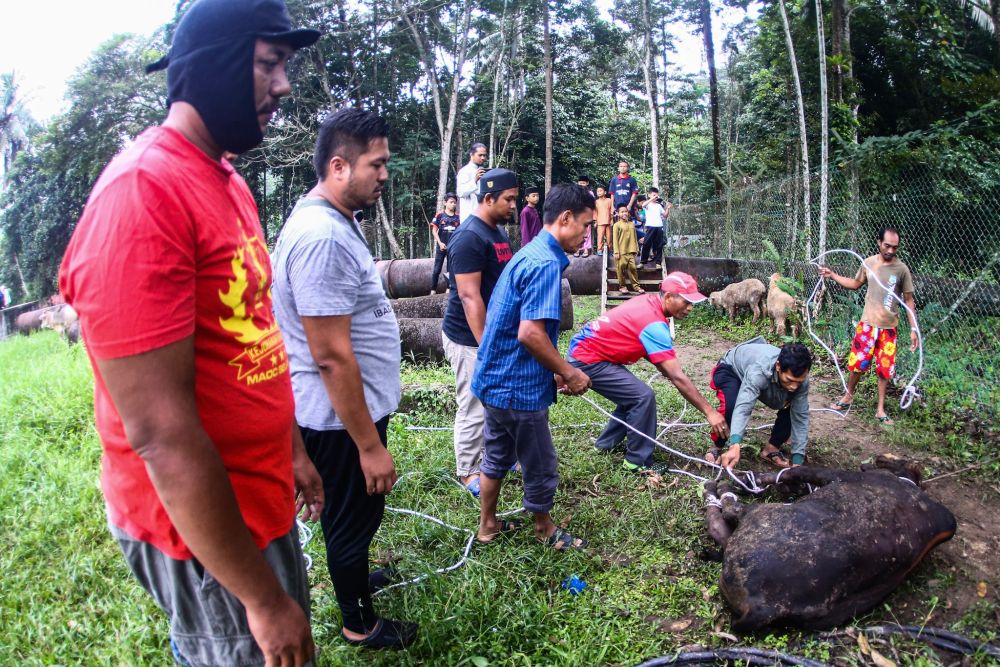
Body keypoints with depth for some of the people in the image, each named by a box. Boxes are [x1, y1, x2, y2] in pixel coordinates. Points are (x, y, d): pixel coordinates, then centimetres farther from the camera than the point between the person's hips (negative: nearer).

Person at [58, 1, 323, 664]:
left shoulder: (229, 182, 6)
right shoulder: (141, 193, -25)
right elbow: (162, 436, -27)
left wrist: (294, 451, 18)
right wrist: (263, 597, -20)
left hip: (263, 500, 9)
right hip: (203, 528, -9)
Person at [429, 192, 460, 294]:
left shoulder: (458, 216, 5)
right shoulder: (440, 215, -2)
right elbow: (434, 230, -2)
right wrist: (440, 243, -11)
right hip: (441, 246, -2)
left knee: (451, 269, 7)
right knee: (437, 269, 0)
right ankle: (433, 290, 5)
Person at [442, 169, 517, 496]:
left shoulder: (498, 232, 10)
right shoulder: (469, 238, -19)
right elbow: (469, 297, -23)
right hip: (469, 338, -9)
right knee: (474, 408, 1)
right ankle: (468, 472, 16)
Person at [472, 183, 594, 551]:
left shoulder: (529, 254, 10)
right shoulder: (546, 263, -21)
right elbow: (531, 334, -28)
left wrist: (556, 371, 15)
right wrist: (570, 373, -15)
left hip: (496, 378, 10)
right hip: (518, 386, -10)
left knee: (497, 455, 23)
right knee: (540, 466, 12)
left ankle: (488, 525, 38)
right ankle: (545, 529, 33)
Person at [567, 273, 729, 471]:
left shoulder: (649, 303, 3)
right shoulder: (654, 324, -24)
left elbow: (648, 349, 14)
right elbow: (678, 378, -24)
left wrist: (667, 370, -2)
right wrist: (709, 412, -20)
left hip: (585, 350, 10)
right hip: (587, 360, -10)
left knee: (633, 395, 18)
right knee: (643, 396, -13)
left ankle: (606, 443, 31)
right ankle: (638, 461, -2)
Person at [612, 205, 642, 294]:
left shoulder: (631, 224, 13)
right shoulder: (617, 225, -1)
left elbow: (635, 238, 17)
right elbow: (615, 239, -5)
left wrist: (636, 249, 14)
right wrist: (616, 252, -10)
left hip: (631, 251, 4)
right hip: (621, 252, -4)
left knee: (632, 268, 2)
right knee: (621, 268, 1)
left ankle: (636, 286, 6)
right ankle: (622, 286, 11)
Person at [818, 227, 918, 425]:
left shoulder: (901, 269, -8)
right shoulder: (868, 263, -1)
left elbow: (909, 300, -2)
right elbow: (855, 283, 18)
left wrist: (913, 329, -6)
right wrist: (832, 275, 10)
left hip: (888, 327, -1)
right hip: (867, 324, 1)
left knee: (885, 369, 6)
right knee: (857, 363, 6)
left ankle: (880, 409, 19)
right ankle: (848, 397, 28)